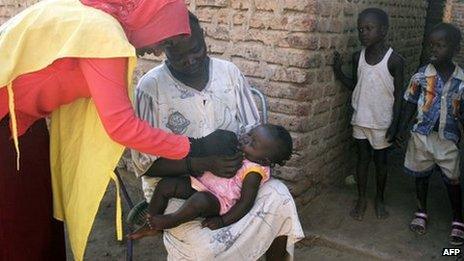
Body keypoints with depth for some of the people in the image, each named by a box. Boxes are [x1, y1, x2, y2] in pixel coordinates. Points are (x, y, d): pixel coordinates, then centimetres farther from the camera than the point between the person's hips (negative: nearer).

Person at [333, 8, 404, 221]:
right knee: (362, 158, 12)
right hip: (361, 119, 3)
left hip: (383, 122, -3)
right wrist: (339, 73, -6)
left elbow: (398, 95, -8)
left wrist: (395, 124, -12)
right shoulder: (358, 57, -1)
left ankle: (380, 199, 30)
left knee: (381, 160, 12)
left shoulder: (394, 60, -13)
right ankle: (361, 199, 26)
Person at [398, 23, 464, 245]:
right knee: (421, 175, 14)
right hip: (422, 135, 0)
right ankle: (421, 212, 35)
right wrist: (403, 125, -9)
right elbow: (411, 103, -1)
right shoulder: (421, 76, -8)